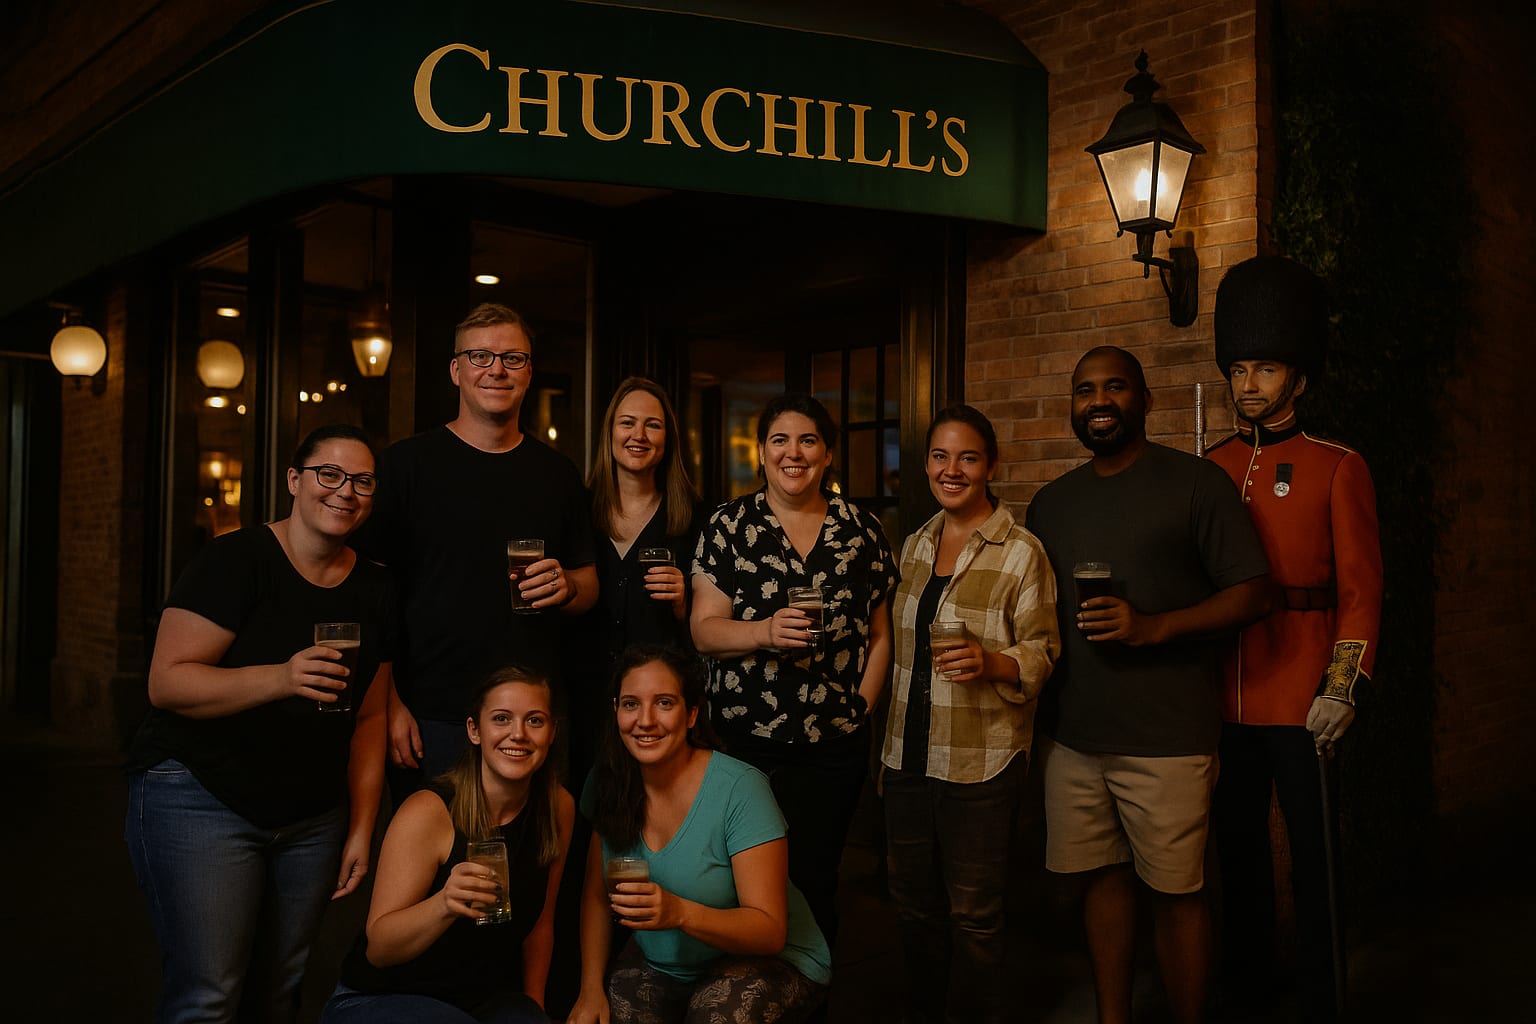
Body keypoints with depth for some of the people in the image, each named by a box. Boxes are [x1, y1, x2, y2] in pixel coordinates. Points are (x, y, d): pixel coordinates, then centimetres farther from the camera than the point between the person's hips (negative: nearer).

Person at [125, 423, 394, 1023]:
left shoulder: (375, 591, 5)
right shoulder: (237, 560, -12)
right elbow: (166, 682, -18)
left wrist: (362, 828, 6)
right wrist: (279, 679, -33)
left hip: (314, 816, 5)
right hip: (201, 797, -5)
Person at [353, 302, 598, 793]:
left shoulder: (557, 473, 9)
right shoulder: (407, 463, -2)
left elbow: (589, 587, 16)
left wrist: (566, 586, -8)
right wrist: (388, 705, -11)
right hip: (432, 720, -3)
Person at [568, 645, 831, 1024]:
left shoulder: (739, 789, -23)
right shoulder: (608, 782, -7)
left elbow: (770, 931, -24)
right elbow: (596, 894, 4)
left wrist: (680, 913, -39)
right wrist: (591, 989, -8)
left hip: (761, 959, -4)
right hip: (659, 961, 4)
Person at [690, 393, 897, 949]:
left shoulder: (862, 530, 6)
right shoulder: (728, 525, 2)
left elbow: (880, 636, 11)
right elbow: (703, 630, -3)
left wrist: (861, 708, 1)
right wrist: (766, 632, -21)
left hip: (834, 746, 1)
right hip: (744, 740, -1)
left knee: (813, 882, 5)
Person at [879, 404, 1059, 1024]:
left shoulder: (1022, 552, -9)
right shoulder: (915, 546, 9)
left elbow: (1042, 653, -7)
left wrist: (992, 663, -28)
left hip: (981, 763, -6)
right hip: (909, 757, 6)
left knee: (973, 915, 3)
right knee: (913, 903, 16)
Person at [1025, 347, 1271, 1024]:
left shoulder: (1195, 483, -2)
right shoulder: (1051, 503, 13)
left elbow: (1252, 594, -6)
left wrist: (1152, 627, -19)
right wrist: (1036, 723, 14)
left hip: (1167, 741, -4)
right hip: (1072, 738, 5)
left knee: (1176, 892, 2)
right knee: (1102, 877, 12)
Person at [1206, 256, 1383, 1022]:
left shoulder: (1337, 468, -2)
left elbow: (1361, 589, -6)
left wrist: (1340, 688, -14)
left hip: (1300, 697, -4)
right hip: (1223, 695, 4)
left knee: (1312, 847, 7)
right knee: (1237, 842, 15)